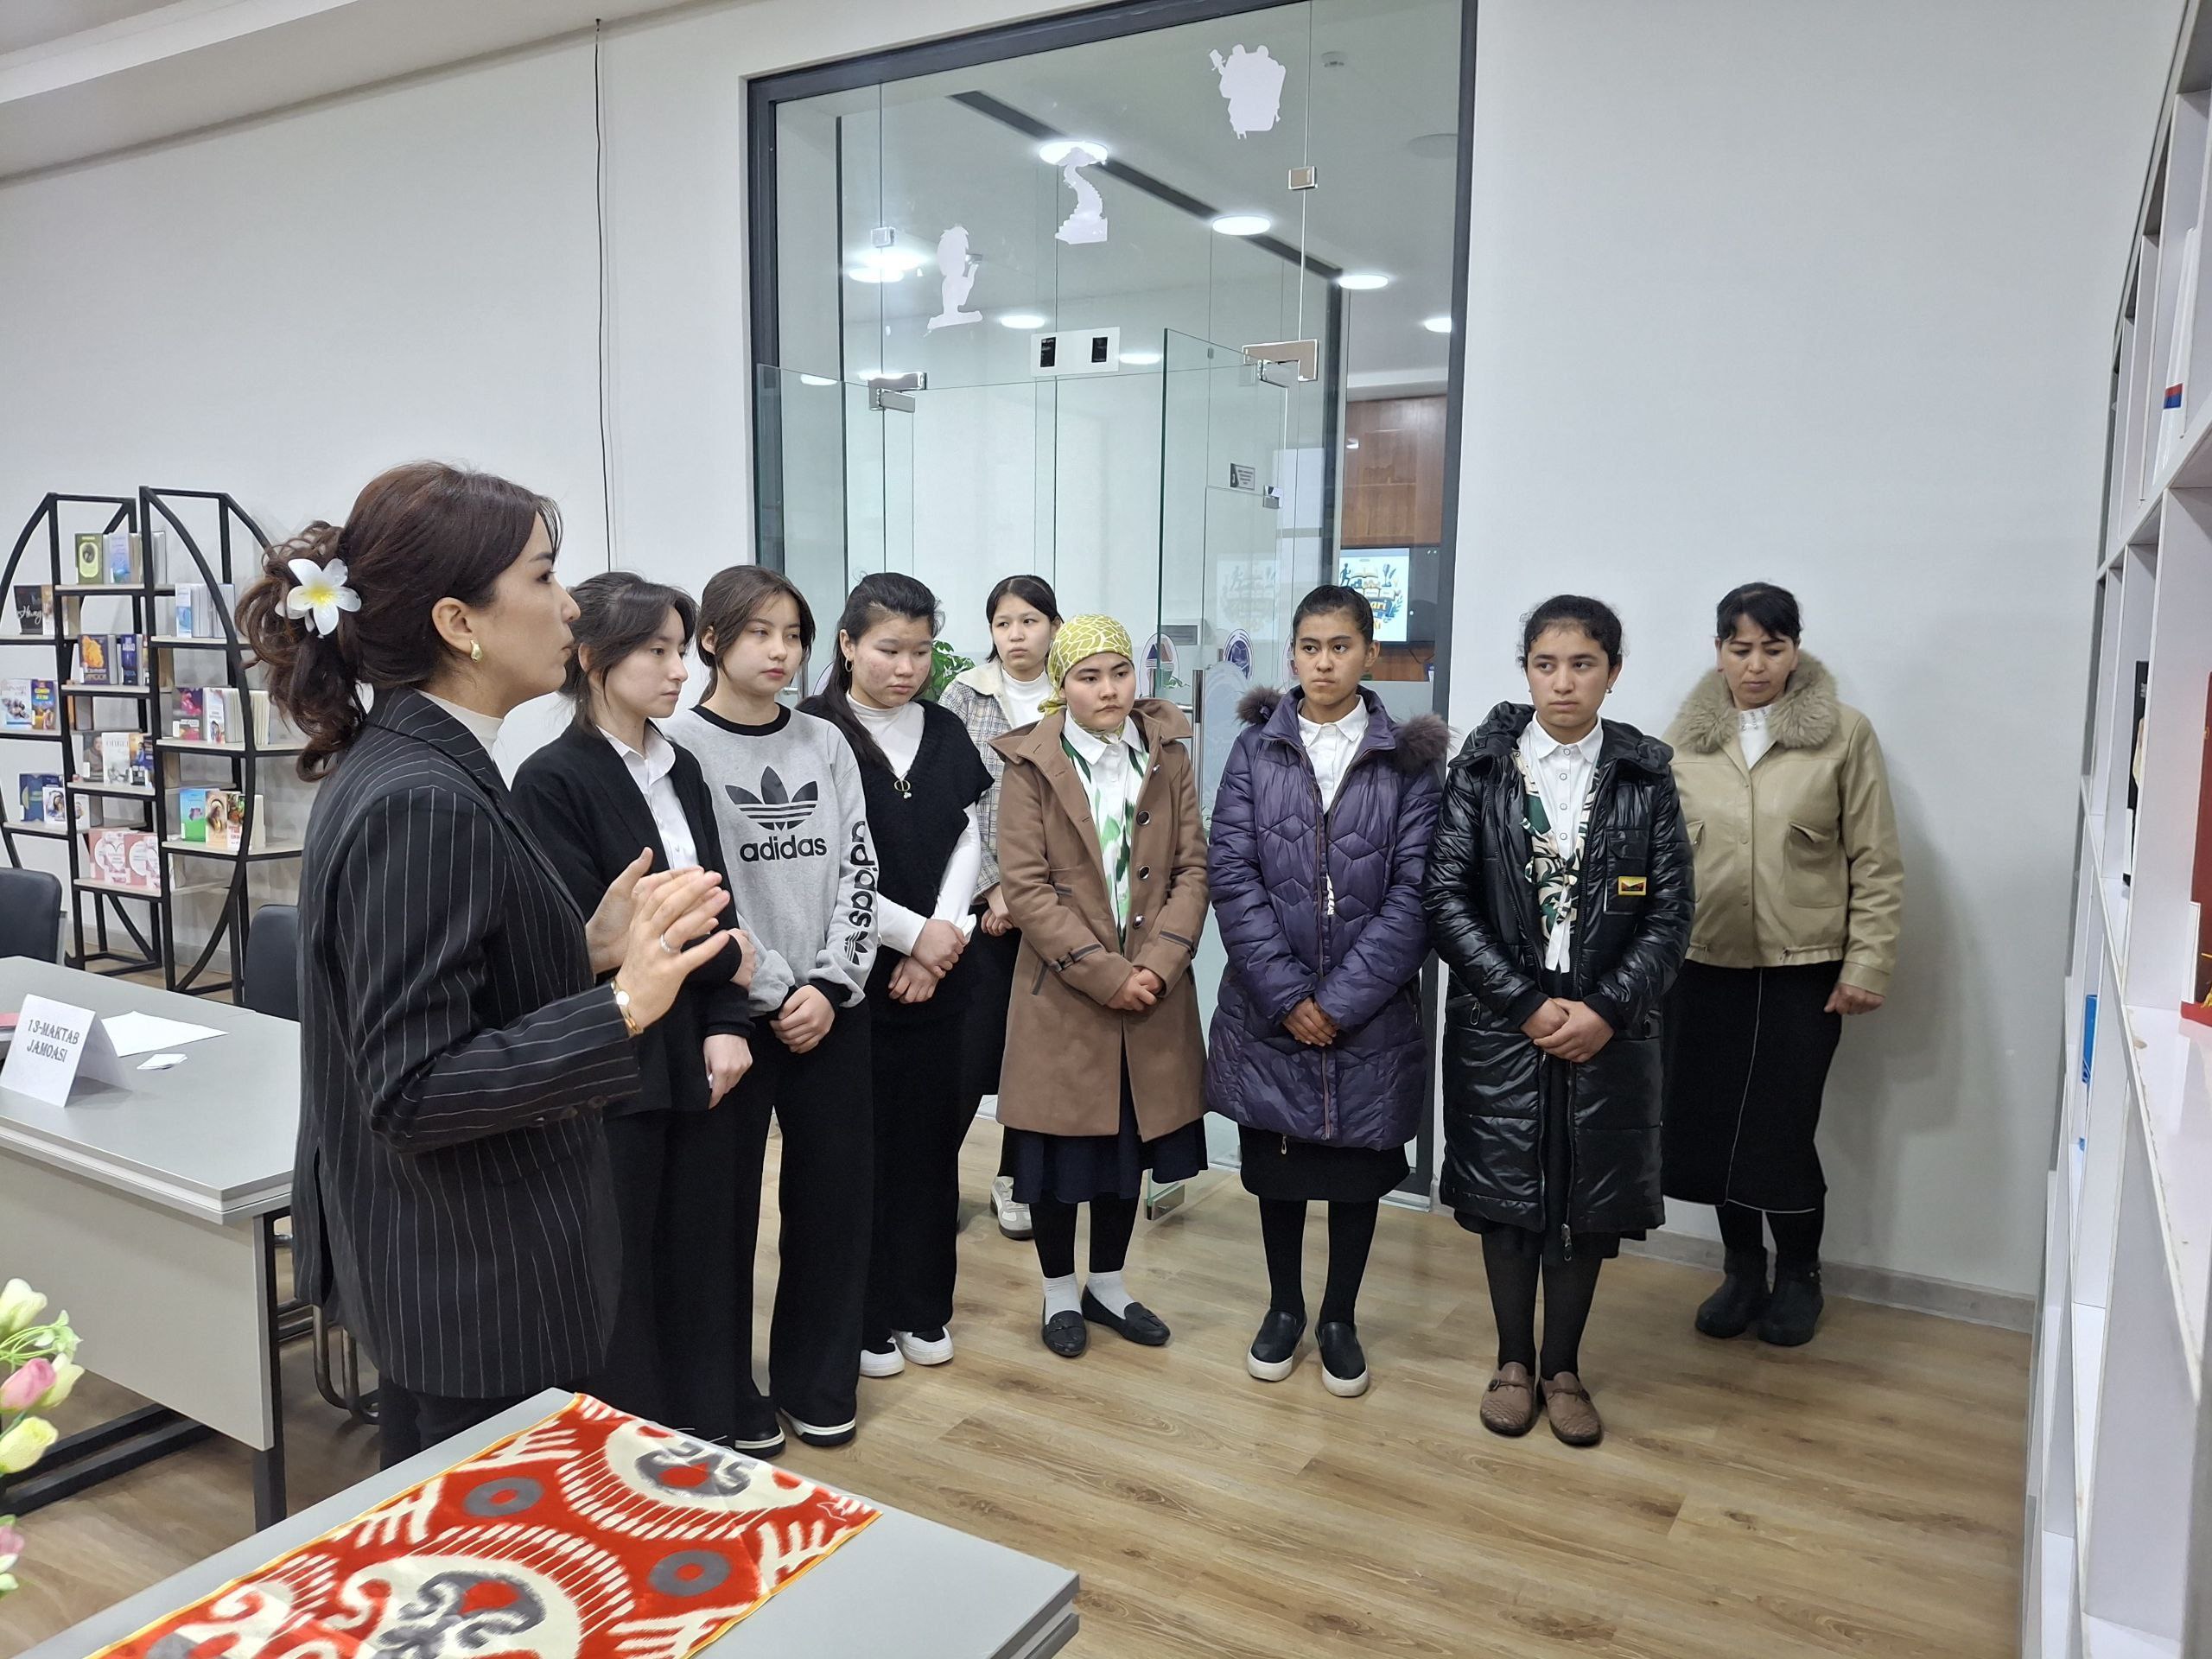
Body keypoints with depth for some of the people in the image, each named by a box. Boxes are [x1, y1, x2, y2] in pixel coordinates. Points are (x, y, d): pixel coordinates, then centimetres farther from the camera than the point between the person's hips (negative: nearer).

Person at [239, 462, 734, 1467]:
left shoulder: (402, 767, 5)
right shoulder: (424, 802, -25)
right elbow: (414, 1090, -26)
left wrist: (590, 951, 2)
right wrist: (623, 1003, -31)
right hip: (478, 1290, -10)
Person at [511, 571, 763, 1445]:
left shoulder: (680, 770, 8)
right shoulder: (552, 780, -12)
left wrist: (728, 1023, -8)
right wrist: (720, 961, -8)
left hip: (696, 1051, 6)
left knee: (701, 1236, 16)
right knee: (621, 1261, 9)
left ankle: (710, 1413, 34)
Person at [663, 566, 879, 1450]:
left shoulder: (825, 744, 8)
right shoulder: (677, 746, -5)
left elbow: (857, 870, 4)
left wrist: (828, 985, -7)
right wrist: (770, 991, -12)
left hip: (831, 1007, 4)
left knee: (835, 1194, 9)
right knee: (726, 1204, 5)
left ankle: (815, 1381, 26)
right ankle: (726, 1393, 23)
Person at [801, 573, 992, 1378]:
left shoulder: (945, 733, 7)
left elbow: (969, 839, 6)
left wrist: (945, 936, -8)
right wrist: (912, 933, -12)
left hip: (938, 973, 5)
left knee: (930, 1135, 11)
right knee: (859, 1143, 4)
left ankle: (923, 1307, 26)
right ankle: (862, 1315, 21)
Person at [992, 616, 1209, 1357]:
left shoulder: (1167, 753, 3)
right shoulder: (1031, 765, -7)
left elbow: (1193, 868, 0)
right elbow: (1025, 887, -12)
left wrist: (1157, 966, -13)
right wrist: (1104, 973, -17)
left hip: (1153, 991, 3)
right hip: (1062, 991, -3)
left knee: (1131, 1143, 15)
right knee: (1059, 1150, 7)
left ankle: (1107, 1285, 34)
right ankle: (1060, 1292, 28)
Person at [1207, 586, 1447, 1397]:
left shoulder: (1409, 758, -2)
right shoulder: (1255, 750, 1)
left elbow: (1415, 892, -7)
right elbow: (1231, 875, -6)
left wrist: (1341, 1000, -13)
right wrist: (1288, 996, -13)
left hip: (1370, 1014, -1)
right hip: (1268, 1008, 1)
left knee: (1357, 1168, 11)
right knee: (1276, 1164, 12)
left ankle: (1340, 1319, 31)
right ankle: (1283, 1307, 33)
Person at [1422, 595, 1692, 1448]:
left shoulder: (1645, 777, 1)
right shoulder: (1481, 768, -2)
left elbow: (1671, 912, -1)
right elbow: (1446, 898, -7)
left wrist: (1606, 1009, -13)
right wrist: (1527, 1002, -13)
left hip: (1608, 1027, 1)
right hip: (1501, 1024, -1)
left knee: (1590, 1202, 9)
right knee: (1506, 1193, 9)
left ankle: (1563, 1366, 29)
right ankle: (1513, 1360, 29)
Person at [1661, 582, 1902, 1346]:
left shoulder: (1844, 734, -4)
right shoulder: (1684, 738, 2)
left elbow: (1876, 864, -3)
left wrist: (1866, 967, -6)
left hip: (1802, 970, -2)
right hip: (1704, 966, 3)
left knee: (1782, 1132, 0)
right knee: (1711, 1126, 8)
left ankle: (1798, 1274, 26)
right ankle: (1743, 1268, 31)